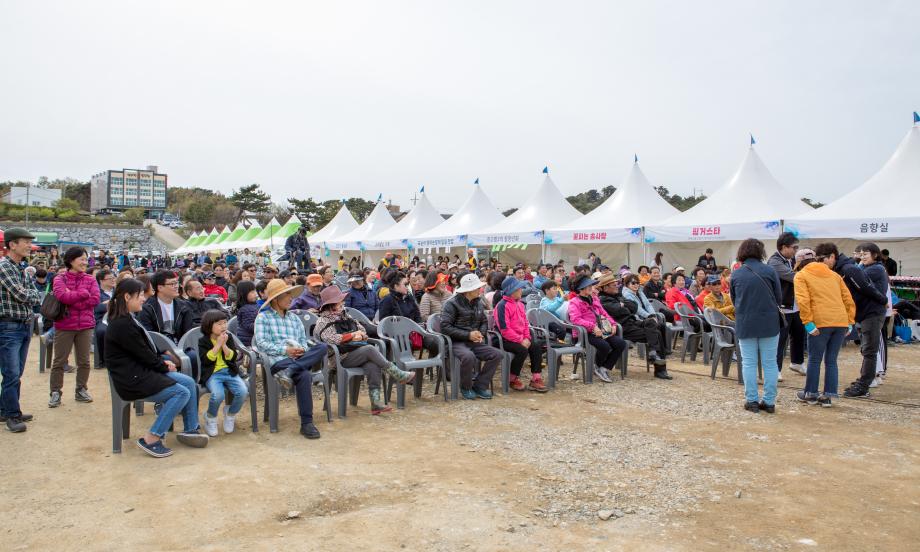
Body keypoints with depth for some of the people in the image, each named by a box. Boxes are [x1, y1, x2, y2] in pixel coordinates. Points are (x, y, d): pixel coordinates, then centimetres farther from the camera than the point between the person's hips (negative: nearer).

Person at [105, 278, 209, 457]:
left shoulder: (126, 320, 11)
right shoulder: (122, 325, -21)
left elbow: (146, 350, 15)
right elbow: (144, 355, -17)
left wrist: (162, 362, 2)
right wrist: (165, 366, -1)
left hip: (141, 372, 10)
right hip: (132, 380, -10)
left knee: (189, 382, 1)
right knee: (182, 393, -17)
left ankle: (190, 430, 7)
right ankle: (151, 440, -10)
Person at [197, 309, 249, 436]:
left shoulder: (228, 337, 9)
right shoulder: (203, 341, 1)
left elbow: (233, 357, 1)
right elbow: (205, 360, -13)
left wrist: (224, 345, -12)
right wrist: (218, 344, -14)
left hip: (229, 372, 3)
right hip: (212, 374, -3)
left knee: (243, 392, -22)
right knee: (218, 394, -33)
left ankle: (230, 414, 9)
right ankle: (210, 418, 1)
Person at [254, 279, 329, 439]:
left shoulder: (295, 318, 30)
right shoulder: (263, 317, 11)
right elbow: (261, 343, -3)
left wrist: (302, 349, -4)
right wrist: (285, 350, -13)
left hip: (299, 358, 6)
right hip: (278, 360, -5)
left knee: (323, 347, -28)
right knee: (305, 376, -38)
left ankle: (288, 371, -38)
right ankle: (306, 424, -32)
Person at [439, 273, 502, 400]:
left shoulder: (478, 302, 12)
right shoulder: (452, 303, -9)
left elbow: (484, 322, 22)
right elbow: (445, 327, -16)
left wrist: (481, 333, -2)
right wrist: (468, 335, -19)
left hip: (475, 342, 7)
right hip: (457, 342, -6)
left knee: (497, 354, -15)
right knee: (469, 356, -37)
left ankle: (479, 386, -3)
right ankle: (466, 388, -11)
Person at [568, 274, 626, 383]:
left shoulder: (595, 300, 23)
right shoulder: (574, 303, -1)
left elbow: (604, 313, 26)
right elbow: (576, 319, -15)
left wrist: (613, 324, 7)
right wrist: (593, 326, -25)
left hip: (602, 331, 7)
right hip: (586, 333, -7)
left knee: (621, 343, -15)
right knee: (604, 346, -31)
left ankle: (604, 369, -4)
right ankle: (597, 367, 0)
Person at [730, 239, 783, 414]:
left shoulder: (736, 274, -2)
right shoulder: (769, 271, -6)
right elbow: (779, 297, 1)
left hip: (745, 324, 1)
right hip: (769, 323, 0)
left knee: (749, 363, 7)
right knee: (770, 363, 7)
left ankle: (752, 400, 9)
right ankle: (769, 401, 10)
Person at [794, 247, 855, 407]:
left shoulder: (801, 276, 7)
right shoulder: (834, 275, 22)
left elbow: (803, 300, -9)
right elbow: (848, 299, 15)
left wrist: (808, 323, -11)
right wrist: (850, 322, 15)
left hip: (821, 322, -4)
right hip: (841, 322, 5)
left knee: (814, 360, 8)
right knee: (831, 360, 12)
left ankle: (810, 394, 18)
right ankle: (828, 396, 13)